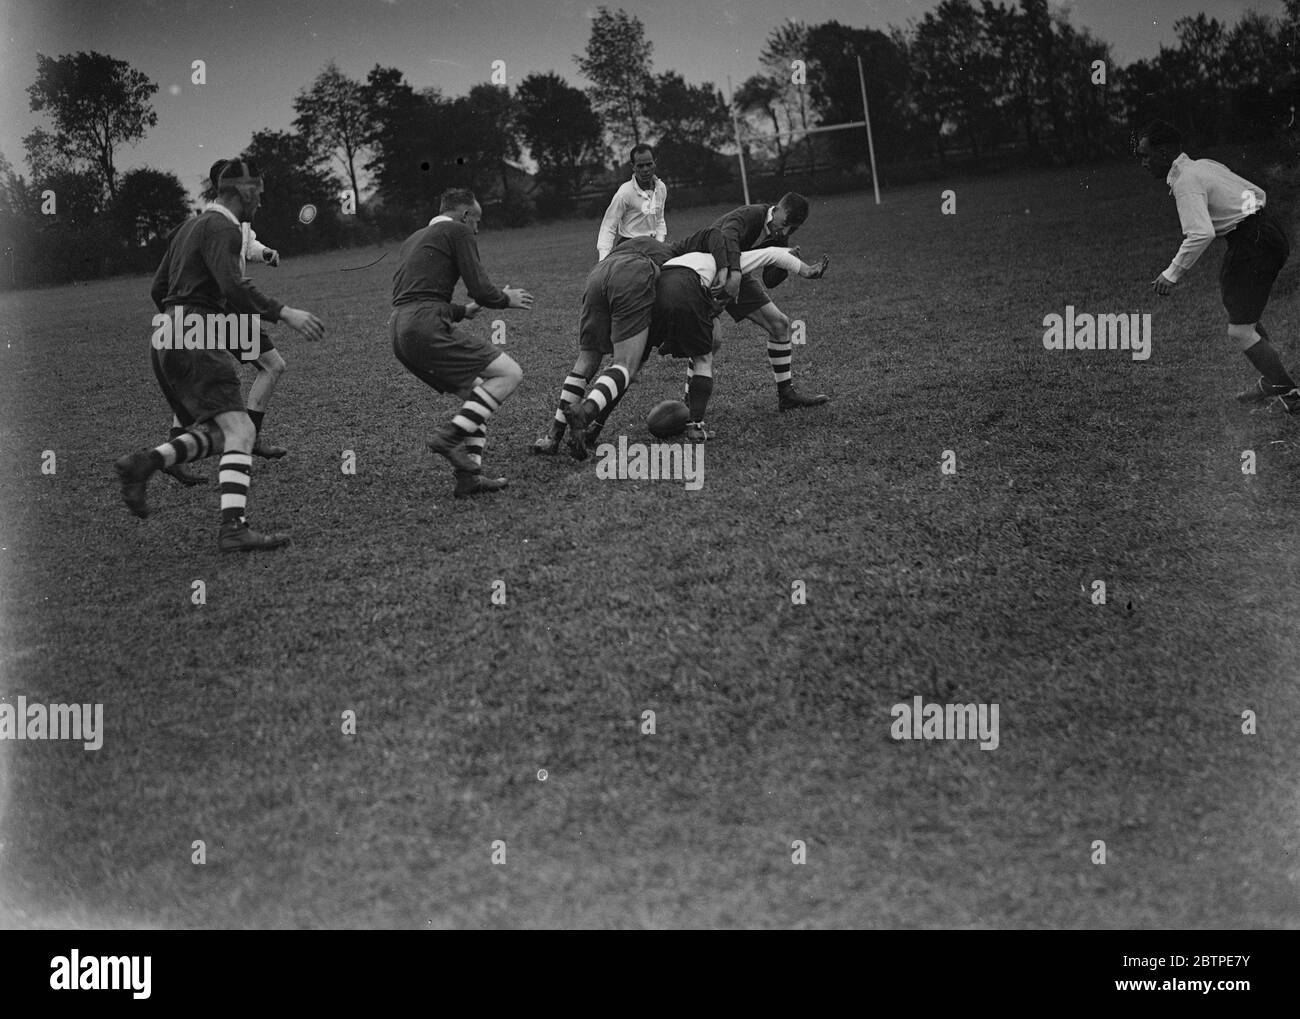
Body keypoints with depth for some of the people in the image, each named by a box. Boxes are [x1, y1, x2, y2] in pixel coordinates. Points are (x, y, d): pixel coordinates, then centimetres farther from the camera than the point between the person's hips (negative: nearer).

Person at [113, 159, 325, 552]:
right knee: (239, 431, -17)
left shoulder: (191, 226, 22)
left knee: (215, 434, 14)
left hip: (168, 342, 10)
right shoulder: (222, 228, -7)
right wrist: (285, 313, -26)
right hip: (197, 342, -10)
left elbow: (158, 289, 26)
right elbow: (233, 287, -23)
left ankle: (141, 463, -2)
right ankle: (233, 527, -30)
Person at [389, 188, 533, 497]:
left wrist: (463, 311, 44)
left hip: (399, 332, 9)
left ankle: (468, 475, 3)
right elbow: (481, 291, -3)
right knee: (509, 373, -7)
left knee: (476, 391, 16)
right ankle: (451, 437, -17)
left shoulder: (413, 239, 30)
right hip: (426, 329, -9)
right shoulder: (457, 231, 4)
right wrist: (507, 298, 17)